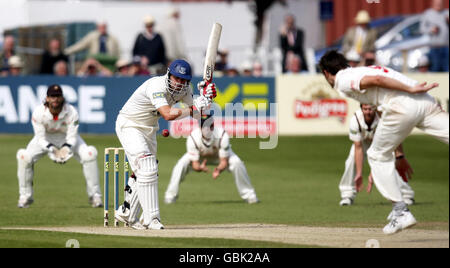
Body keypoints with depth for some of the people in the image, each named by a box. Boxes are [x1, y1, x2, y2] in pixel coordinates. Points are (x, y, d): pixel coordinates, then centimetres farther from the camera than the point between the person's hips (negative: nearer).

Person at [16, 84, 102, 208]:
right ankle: (25, 196, -4)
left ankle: (94, 195, -8)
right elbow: (40, 138, -23)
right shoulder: (38, 113, -28)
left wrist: (67, 148, -44)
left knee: (89, 154, -24)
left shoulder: (71, 112, -28)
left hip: (67, 139, 0)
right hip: (46, 140, 0)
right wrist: (52, 149, -41)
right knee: (24, 156, -24)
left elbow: (72, 137, -23)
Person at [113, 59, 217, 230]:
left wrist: (204, 96, -23)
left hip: (149, 129, 9)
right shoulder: (157, 86, -32)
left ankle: (126, 213, 27)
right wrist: (194, 108, -40)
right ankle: (151, 218, -18)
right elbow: (168, 114, -44)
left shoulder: (183, 89, -7)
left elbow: (196, 113, -7)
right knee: (147, 168, -20)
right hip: (129, 125, -9)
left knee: (144, 174, 12)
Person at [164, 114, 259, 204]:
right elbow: (194, 164, -31)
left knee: (236, 163, -28)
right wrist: (200, 168, -55)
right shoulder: (193, 138, -34)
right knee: (182, 164, -26)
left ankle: (248, 195, -10)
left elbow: (224, 161, -31)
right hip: (200, 157, 1)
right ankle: (171, 195, -8)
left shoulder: (222, 136, -36)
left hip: (220, 155, 0)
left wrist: (219, 169, -53)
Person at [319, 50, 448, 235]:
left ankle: (401, 212, 9)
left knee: (378, 156, 14)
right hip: (426, 102, 7)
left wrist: (411, 89, -12)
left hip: (404, 106, -7)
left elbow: (376, 79, -10)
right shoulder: (360, 73, 36)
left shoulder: (343, 81, 10)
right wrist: (399, 154, 34)